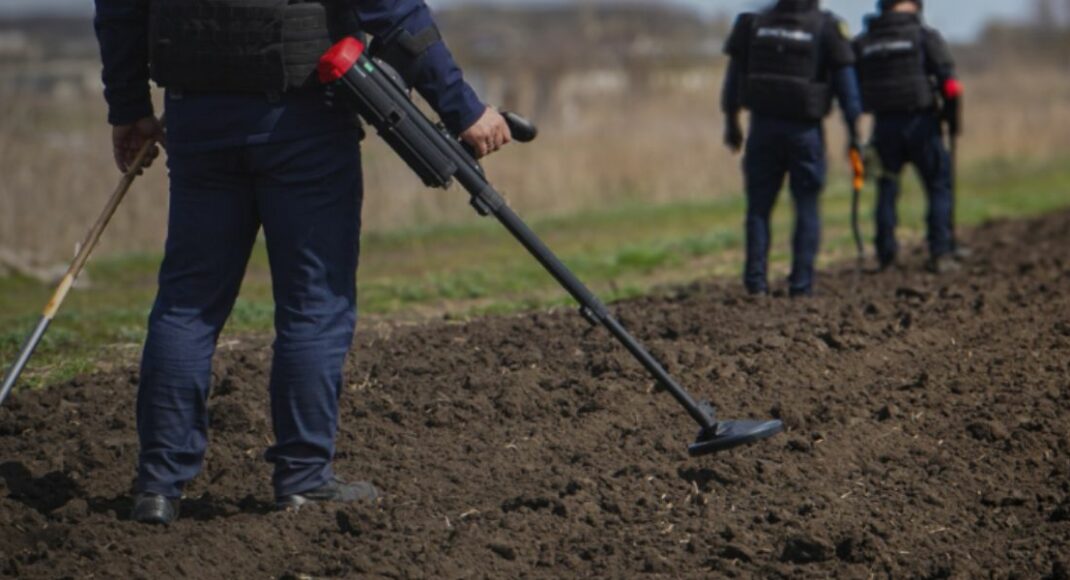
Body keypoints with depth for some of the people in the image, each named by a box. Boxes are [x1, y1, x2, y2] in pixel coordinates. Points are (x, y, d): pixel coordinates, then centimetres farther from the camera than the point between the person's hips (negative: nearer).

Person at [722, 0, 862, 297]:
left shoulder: (755, 24, 2)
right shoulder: (826, 27, -6)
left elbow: (734, 76, 7)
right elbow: (845, 81, -6)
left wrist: (731, 122, 18)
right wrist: (854, 132, 0)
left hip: (763, 128, 2)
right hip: (804, 130, -2)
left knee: (758, 207, 10)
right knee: (807, 209, 7)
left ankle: (756, 280, 4)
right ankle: (802, 283, 3)